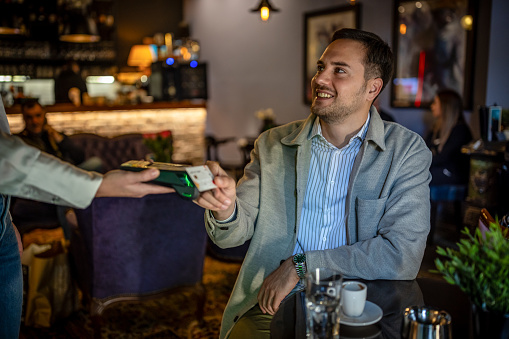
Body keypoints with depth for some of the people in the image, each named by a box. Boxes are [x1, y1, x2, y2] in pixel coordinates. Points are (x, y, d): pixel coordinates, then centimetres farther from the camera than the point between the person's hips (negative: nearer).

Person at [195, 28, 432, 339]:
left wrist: (300, 265, -11)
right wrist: (225, 208, -20)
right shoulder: (273, 145, 5)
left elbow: (403, 256, -10)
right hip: (274, 306, 2)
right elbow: (235, 233, 4)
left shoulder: (408, 151, -1)